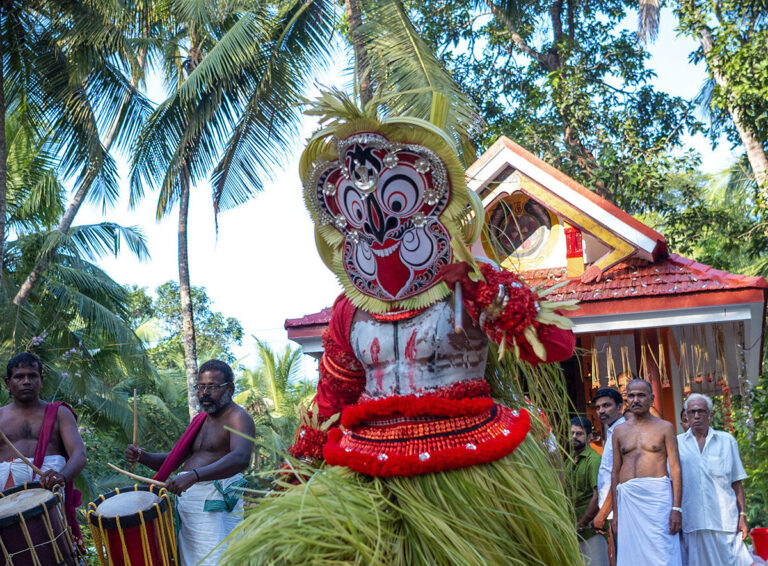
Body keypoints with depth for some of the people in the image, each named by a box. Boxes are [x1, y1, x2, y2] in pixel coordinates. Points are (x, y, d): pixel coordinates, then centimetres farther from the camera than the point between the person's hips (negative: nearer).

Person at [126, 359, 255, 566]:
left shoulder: (238, 418, -9)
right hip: (187, 500, 8)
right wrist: (141, 457, 1)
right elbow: (173, 461, 22)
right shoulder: (199, 421, 18)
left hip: (214, 503, -8)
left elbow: (241, 459, -29)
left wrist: (193, 476, -40)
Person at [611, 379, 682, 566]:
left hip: (657, 495, -3)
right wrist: (615, 511, 9)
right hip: (627, 499, 3)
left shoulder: (665, 427, 6)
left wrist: (676, 508, -9)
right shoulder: (619, 431, 15)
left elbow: (675, 469, 1)